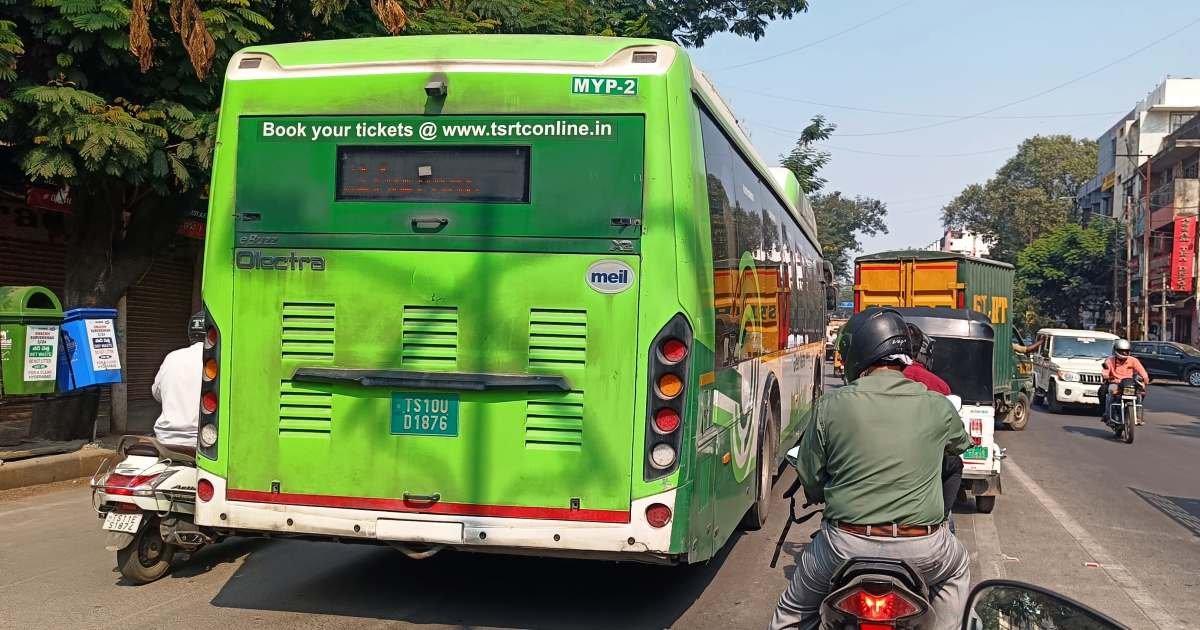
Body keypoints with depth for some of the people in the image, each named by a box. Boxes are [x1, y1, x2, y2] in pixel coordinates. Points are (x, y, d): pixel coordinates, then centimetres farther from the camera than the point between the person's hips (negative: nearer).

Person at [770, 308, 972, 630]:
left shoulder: (831, 405, -7)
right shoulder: (938, 406, -2)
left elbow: (809, 481, 0)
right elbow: (962, 443, 21)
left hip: (845, 544, -1)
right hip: (922, 550, 1)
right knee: (958, 570, 35)